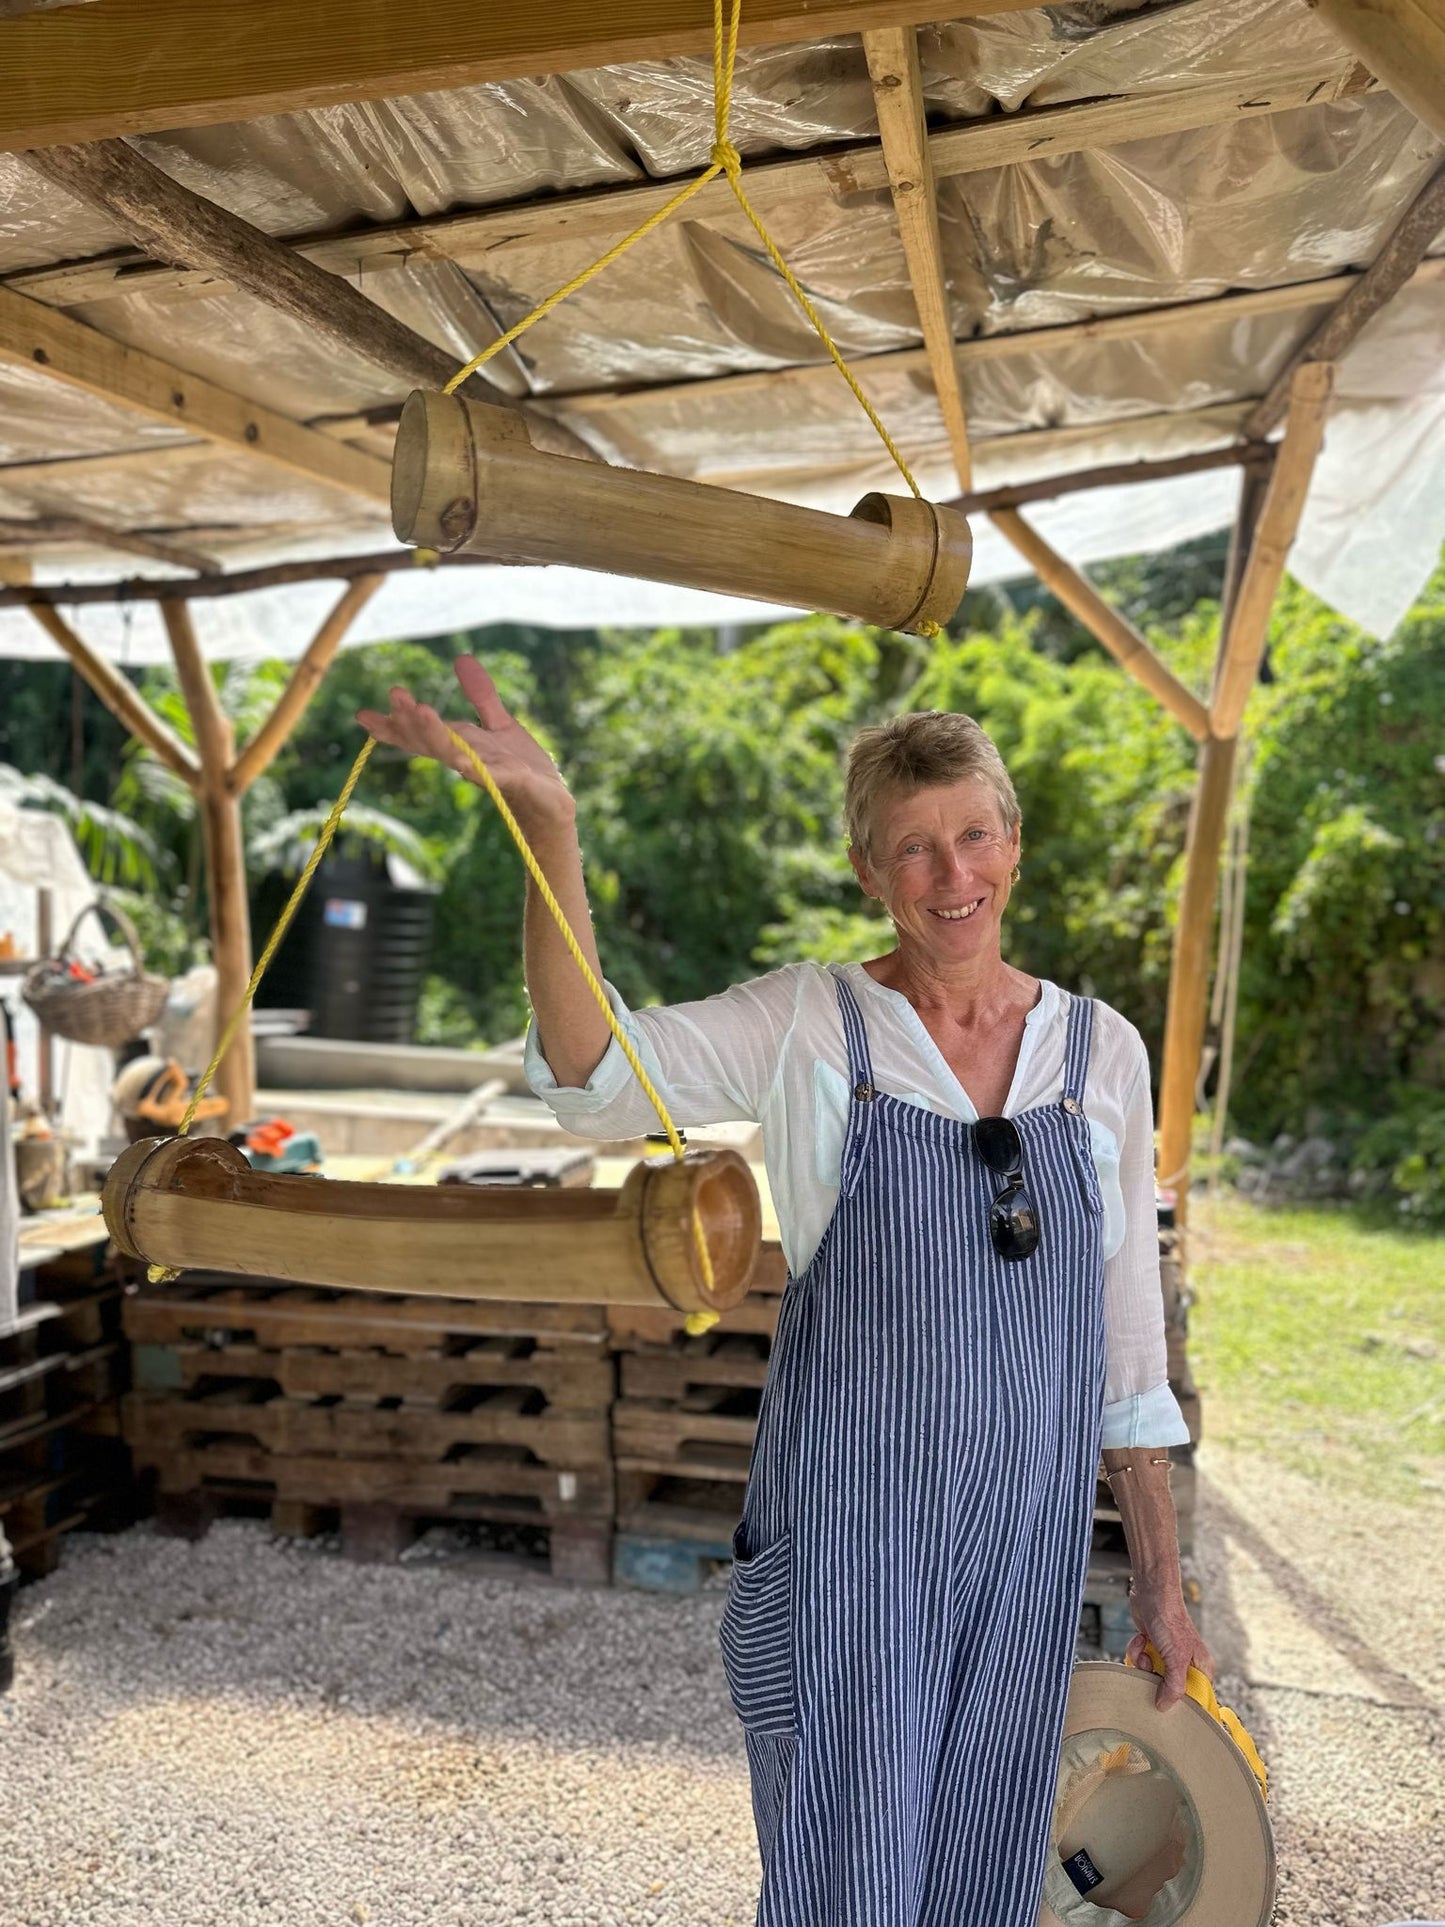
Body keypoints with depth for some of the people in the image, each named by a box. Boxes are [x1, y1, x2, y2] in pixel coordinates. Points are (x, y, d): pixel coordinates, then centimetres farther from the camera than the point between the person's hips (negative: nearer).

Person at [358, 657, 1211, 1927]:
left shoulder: (1103, 1049, 1)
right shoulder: (809, 1026, -7)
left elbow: (1128, 1334, 6)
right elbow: (597, 1080, -23)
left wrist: (1160, 1574, 9)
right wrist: (549, 827, -33)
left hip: (1025, 1547, 4)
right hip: (844, 1542, -3)